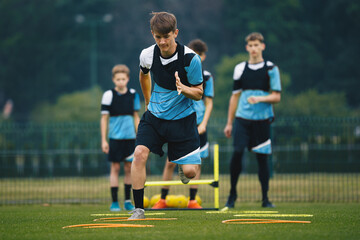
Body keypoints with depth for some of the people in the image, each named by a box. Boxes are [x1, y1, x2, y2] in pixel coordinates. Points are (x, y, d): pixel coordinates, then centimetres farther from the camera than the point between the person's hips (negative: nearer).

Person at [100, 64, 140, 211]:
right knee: (115, 168, -1)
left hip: (130, 137, 3)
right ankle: (114, 202, 3)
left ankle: (128, 201, 13)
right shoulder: (109, 95, -4)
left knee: (129, 168, 5)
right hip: (115, 137, -3)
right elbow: (104, 118, -1)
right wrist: (104, 140, -5)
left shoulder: (133, 95, 6)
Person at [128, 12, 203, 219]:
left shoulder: (191, 59, -18)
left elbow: (199, 94, -9)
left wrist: (183, 88, -30)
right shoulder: (147, 55, -8)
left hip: (182, 118, -2)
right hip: (154, 116, 2)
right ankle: (139, 209, -12)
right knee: (140, 153, -21)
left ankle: (182, 167, 33)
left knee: (190, 172, -8)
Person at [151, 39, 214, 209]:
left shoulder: (206, 77, 6)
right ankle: (162, 199, 5)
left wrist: (203, 124, -6)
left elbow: (209, 103, 5)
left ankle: (192, 200, 8)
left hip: (197, 126, 0)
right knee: (171, 162, -2)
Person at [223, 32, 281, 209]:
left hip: (262, 120, -1)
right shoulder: (240, 69, 9)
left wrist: (259, 98, -18)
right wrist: (229, 123, 14)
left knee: (262, 157, 0)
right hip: (242, 118, 1)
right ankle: (232, 193, 3)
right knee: (237, 152, -12)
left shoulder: (271, 69, 2)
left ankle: (265, 198, 11)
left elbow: (276, 97, 0)